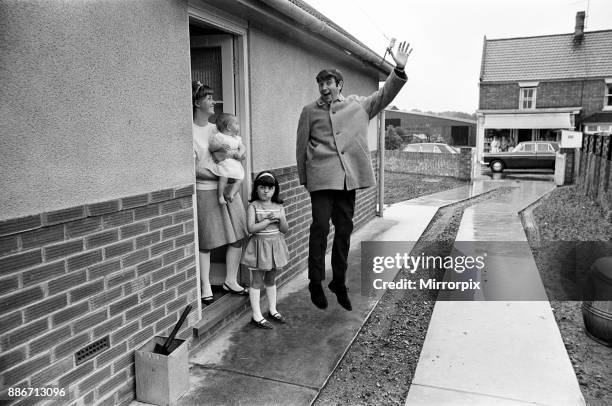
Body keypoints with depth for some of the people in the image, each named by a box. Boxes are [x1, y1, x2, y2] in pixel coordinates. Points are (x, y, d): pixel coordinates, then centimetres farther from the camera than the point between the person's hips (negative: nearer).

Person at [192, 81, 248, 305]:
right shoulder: (190, 132, -6)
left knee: (238, 235, 4)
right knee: (205, 242, 1)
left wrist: (236, 152, -7)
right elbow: (194, 168, -13)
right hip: (204, 192, -6)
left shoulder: (217, 129, 13)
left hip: (227, 188, 6)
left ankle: (231, 280, 20)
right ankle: (206, 288, 14)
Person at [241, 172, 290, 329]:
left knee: (271, 280, 18)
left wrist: (281, 218, -16)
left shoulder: (279, 207, 3)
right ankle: (256, 316, 10)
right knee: (257, 281, 2)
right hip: (259, 246, -5)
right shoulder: (253, 206, -9)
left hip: (275, 245, 5)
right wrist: (269, 220, -19)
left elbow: (285, 230, 2)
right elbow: (251, 228, -20)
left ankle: (272, 310, 32)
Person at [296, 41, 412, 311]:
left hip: (350, 177, 2)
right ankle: (315, 283, 7)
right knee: (320, 228, -7)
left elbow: (384, 95, 13)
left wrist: (399, 69, -1)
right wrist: (303, 178, 6)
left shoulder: (358, 105, 15)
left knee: (344, 230, 8)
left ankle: (339, 283, 21)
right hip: (321, 177, -2)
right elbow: (301, 146, 10)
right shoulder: (310, 111, 10)